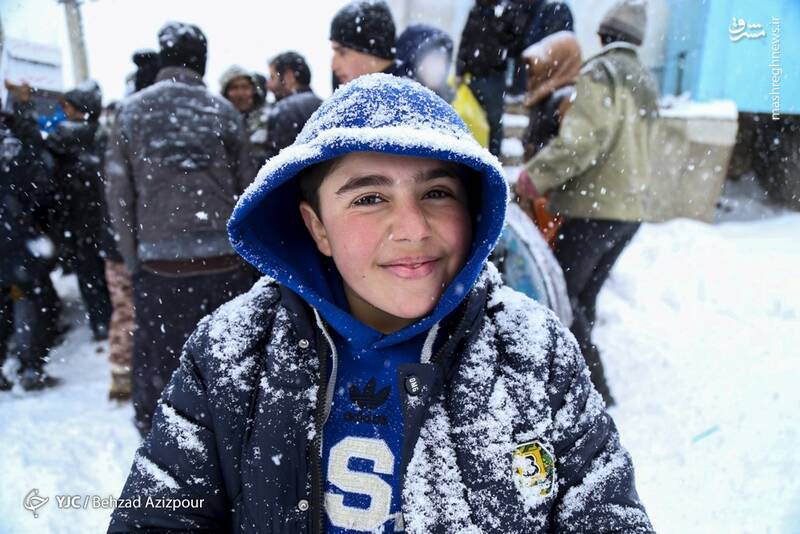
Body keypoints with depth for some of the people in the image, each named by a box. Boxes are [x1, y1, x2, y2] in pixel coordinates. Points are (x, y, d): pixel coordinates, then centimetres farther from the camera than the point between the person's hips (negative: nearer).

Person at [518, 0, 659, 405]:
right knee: (583, 297, 16)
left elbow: (584, 138, -23)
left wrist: (537, 175, -15)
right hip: (631, 207, 9)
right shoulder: (646, 81, 19)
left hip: (594, 207, -9)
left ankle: (593, 390, -2)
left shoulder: (600, 72, -8)